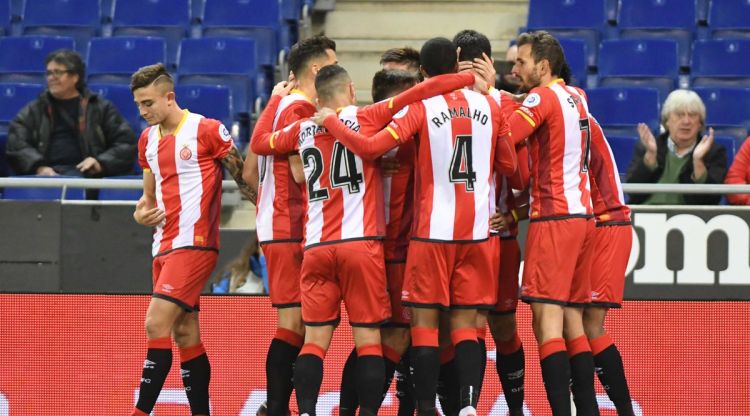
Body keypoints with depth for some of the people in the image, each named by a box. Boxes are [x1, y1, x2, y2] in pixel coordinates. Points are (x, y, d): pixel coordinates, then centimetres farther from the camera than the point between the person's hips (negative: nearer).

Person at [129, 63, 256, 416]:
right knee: (185, 334, 8)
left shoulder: (207, 130, -9)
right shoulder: (148, 139, 14)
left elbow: (243, 176, -4)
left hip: (195, 242, -8)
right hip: (164, 247, 8)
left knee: (156, 325, -15)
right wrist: (141, 213, 4)